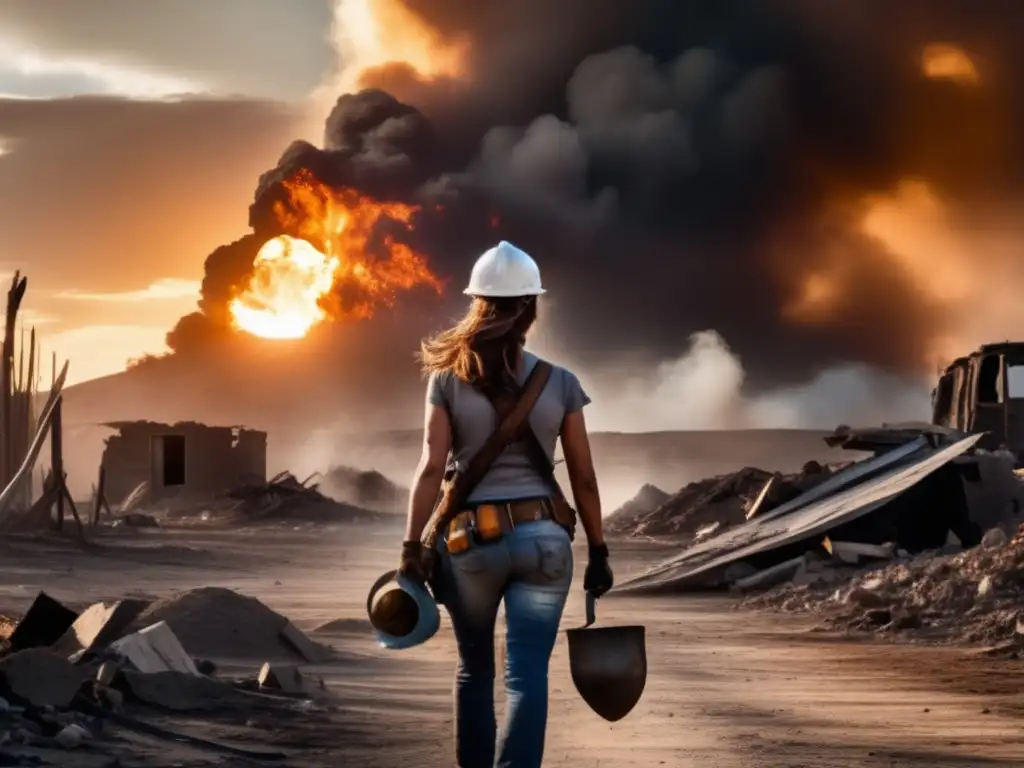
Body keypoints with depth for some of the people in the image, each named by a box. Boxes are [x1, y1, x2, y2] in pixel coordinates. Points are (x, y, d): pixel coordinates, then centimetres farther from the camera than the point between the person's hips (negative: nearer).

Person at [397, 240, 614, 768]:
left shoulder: (447, 380, -2)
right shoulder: (560, 384, 1)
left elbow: (431, 469, -8)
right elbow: (583, 479, 3)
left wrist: (411, 549, -5)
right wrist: (598, 552, 11)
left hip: (470, 541, 0)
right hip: (543, 539, 0)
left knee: (475, 670, 18)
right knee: (527, 675, -3)